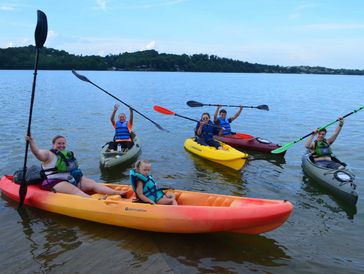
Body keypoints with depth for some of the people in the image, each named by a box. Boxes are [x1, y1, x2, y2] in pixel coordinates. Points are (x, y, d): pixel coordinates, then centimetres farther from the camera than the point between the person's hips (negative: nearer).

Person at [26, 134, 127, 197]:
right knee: (75, 190, -32)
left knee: (93, 184, -11)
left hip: (71, 179, 7)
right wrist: (31, 142, -36)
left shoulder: (68, 154, 21)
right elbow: (37, 152, -21)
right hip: (56, 182, -7)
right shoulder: (49, 155, -1)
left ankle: (117, 192, -25)